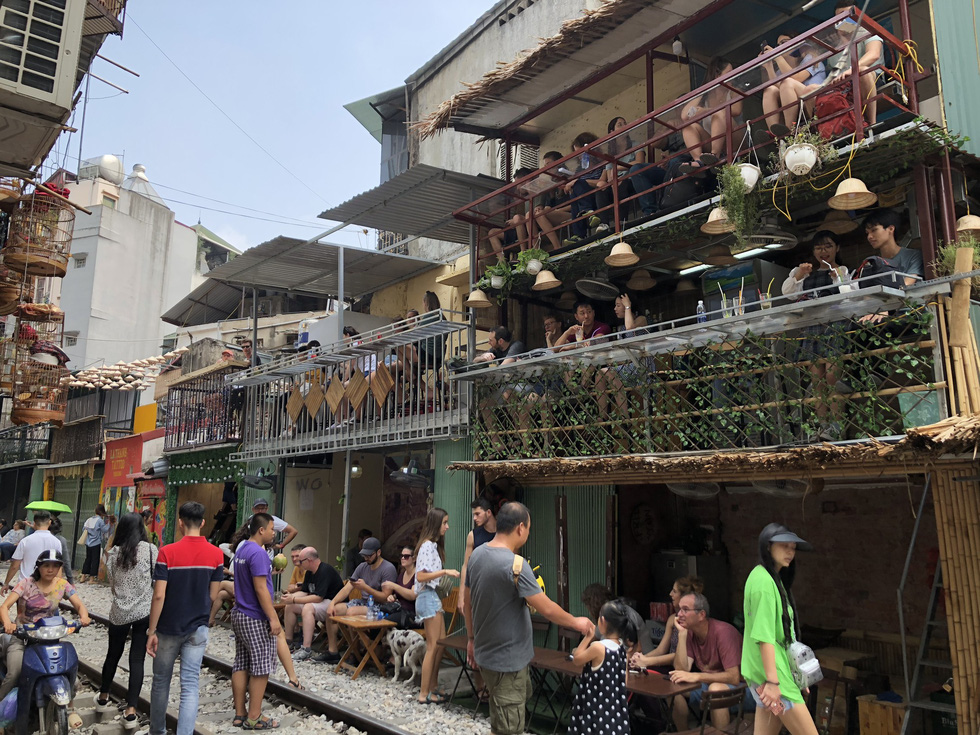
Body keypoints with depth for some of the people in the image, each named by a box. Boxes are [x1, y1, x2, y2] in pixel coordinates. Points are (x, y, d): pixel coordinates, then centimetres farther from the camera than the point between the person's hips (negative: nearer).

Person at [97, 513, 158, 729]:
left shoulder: (113, 552, -2)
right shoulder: (151, 549, -9)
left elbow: (111, 584, 8)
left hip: (119, 611, 2)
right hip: (144, 611, -2)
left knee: (113, 654, 22)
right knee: (137, 659, 0)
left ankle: (103, 698, 38)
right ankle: (131, 711, -2)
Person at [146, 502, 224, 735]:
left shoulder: (168, 552, -15)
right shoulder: (216, 554, -6)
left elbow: (159, 596, -16)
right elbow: (213, 595, 1)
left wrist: (151, 631, -8)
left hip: (169, 628, -1)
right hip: (198, 628, 1)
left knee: (161, 681, 17)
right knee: (190, 685, 3)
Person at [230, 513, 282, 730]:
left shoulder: (241, 549, 10)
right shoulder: (258, 553, -20)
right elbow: (260, 589, -22)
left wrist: (269, 571, 17)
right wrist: (273, 618, -20)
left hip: (239, 615, 9)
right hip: (255, 618, -9)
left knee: (241, 665, 12)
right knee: (260, 669, -1)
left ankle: (240, 714, 18)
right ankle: (253, 718, 5)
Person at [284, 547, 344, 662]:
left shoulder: (325, 571, -21)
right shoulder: (309, 572, 10)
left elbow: (318, 597, -27)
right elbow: (304, 592, 12)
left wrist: (294, 600, -25)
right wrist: (290, 596, -9)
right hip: (320, 604, 10)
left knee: (308, 608, -34)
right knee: (289, 607, 2)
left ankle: (306, 649, -33)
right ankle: (288, 642, 9)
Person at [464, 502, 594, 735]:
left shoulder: (477, 554, 0)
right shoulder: (514, 564, -25)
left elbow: (468, 603, 10)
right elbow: (547, 609, -20)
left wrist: (471, 638, 21)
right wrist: (576, 622, -4)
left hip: (487, 652, 8)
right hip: (507, 659, -8)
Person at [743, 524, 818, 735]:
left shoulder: (774, 579, 15)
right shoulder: (763, 580, -16)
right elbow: (764, 636, -20)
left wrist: (796, 670, 19)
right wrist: (773, 681, -22)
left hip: (779, 668, 9)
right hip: (774, 673, -9)